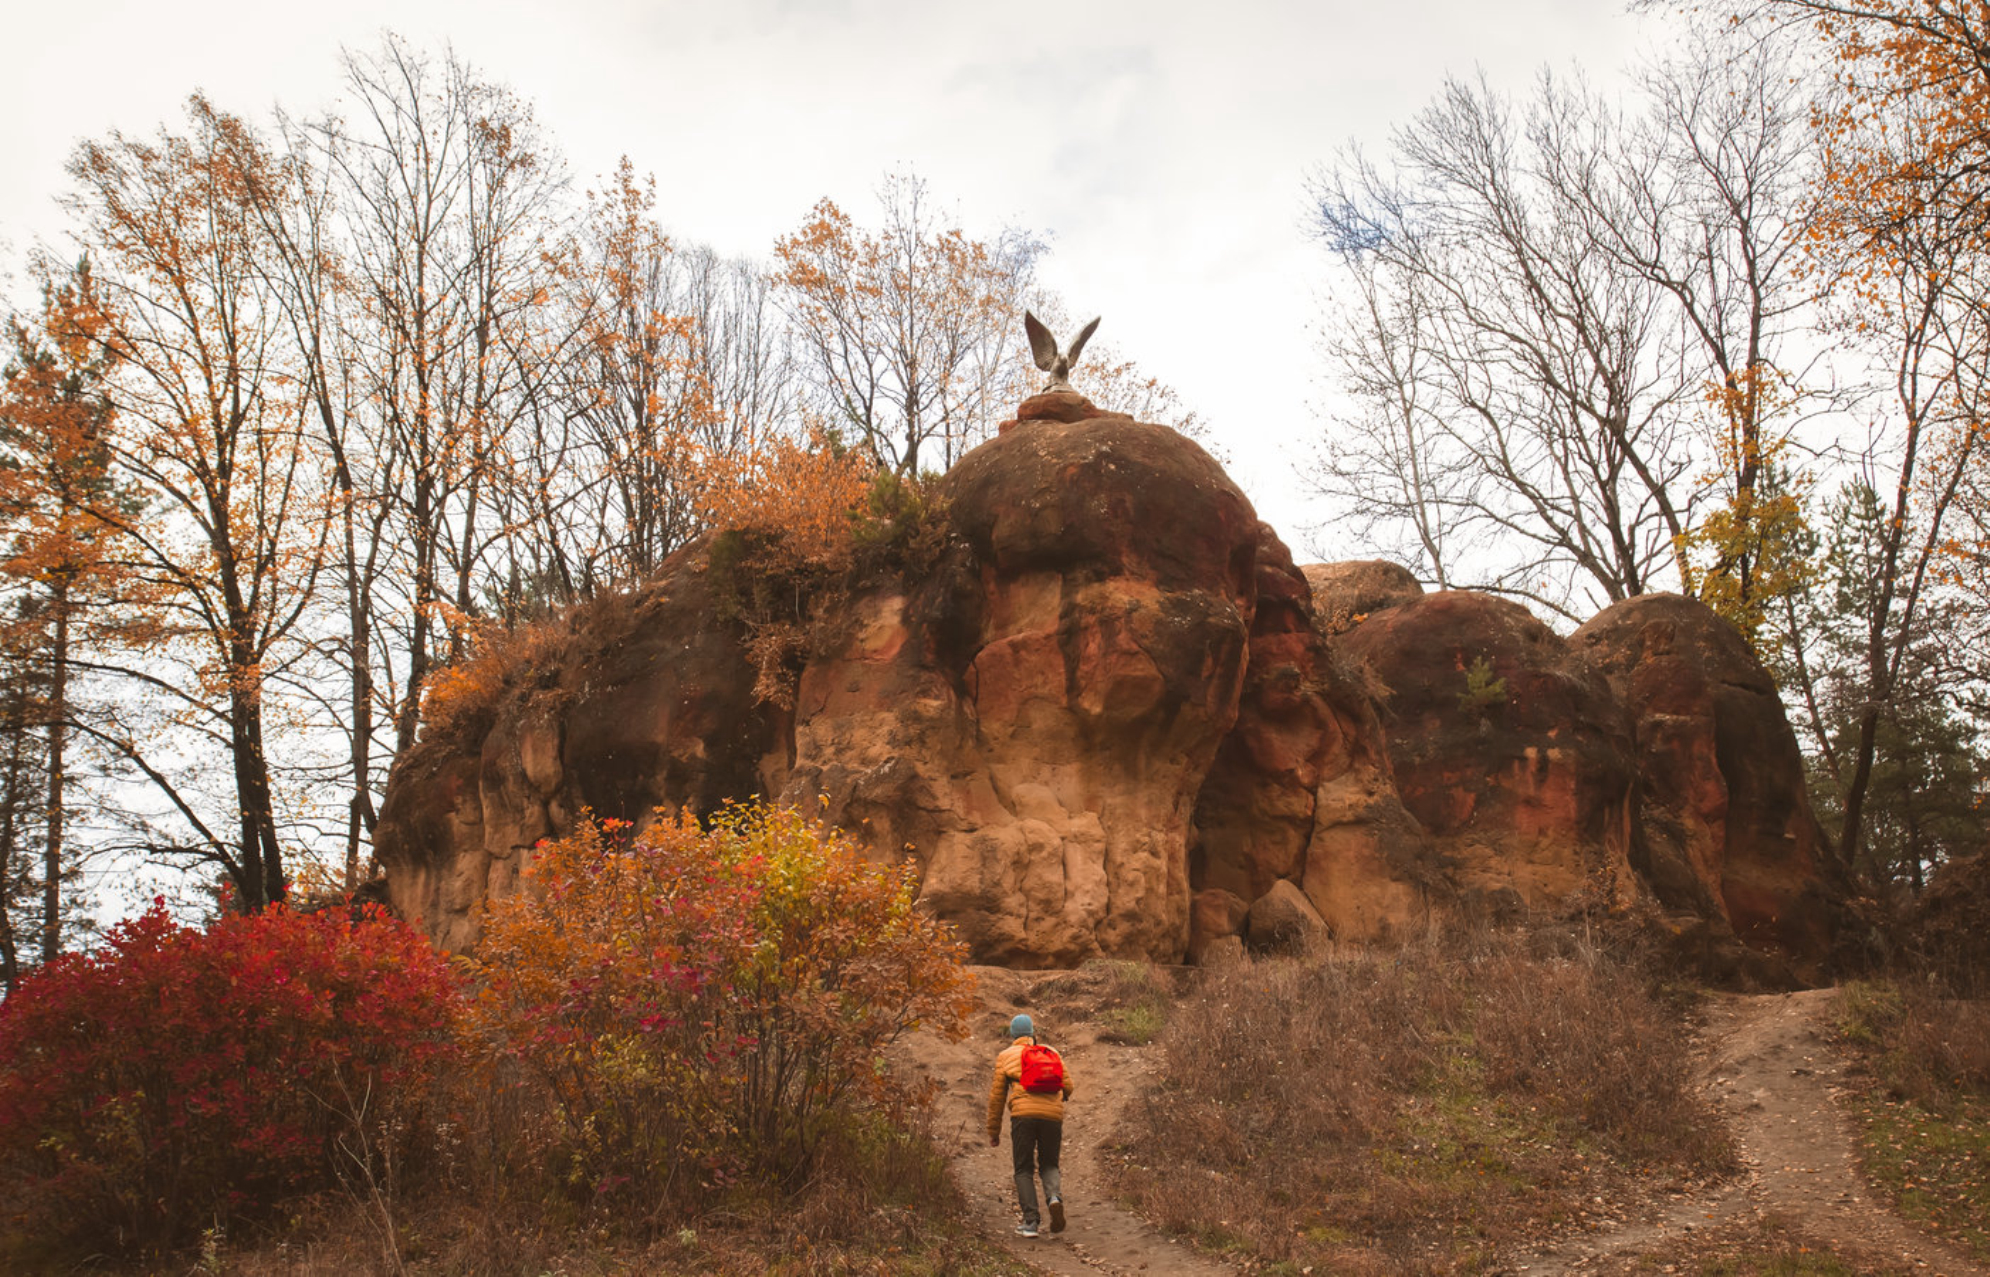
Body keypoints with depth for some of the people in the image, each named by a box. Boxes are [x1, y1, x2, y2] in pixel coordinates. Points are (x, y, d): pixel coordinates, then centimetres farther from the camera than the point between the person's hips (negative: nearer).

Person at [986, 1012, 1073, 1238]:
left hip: (1023, 1114, -2)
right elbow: (1067, 1086, 13)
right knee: (1049, 1166, 17)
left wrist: (993, 1131, 19)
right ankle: (1054, 1198, -12)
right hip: (1053, 1115, 2)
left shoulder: (1006, 1057, 15)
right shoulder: (1051, 1053, 21)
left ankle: (1030, 1221, -1)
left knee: (1024, 1170, 9)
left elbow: (996, 1097, 13)